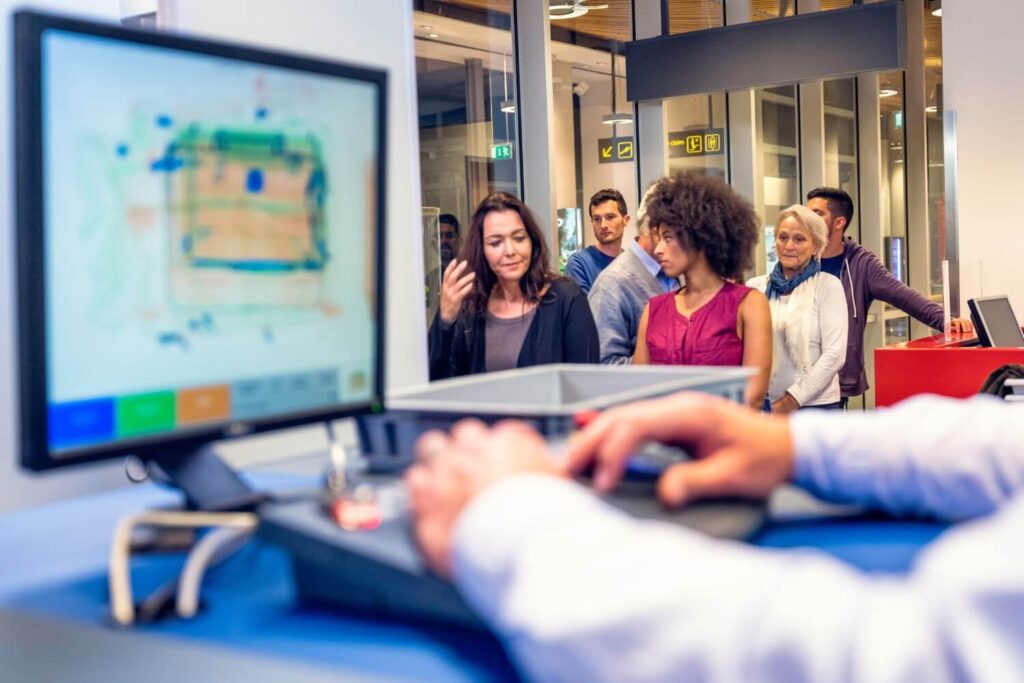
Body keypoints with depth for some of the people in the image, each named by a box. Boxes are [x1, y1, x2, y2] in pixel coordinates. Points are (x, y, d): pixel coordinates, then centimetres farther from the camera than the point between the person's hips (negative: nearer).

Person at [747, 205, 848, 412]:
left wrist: (794, 398, -10)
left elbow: (834, 354, -6)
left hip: (815, 404, -2)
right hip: (763, 405, 2)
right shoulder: (755, 287, 4)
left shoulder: (827, 286, -1)